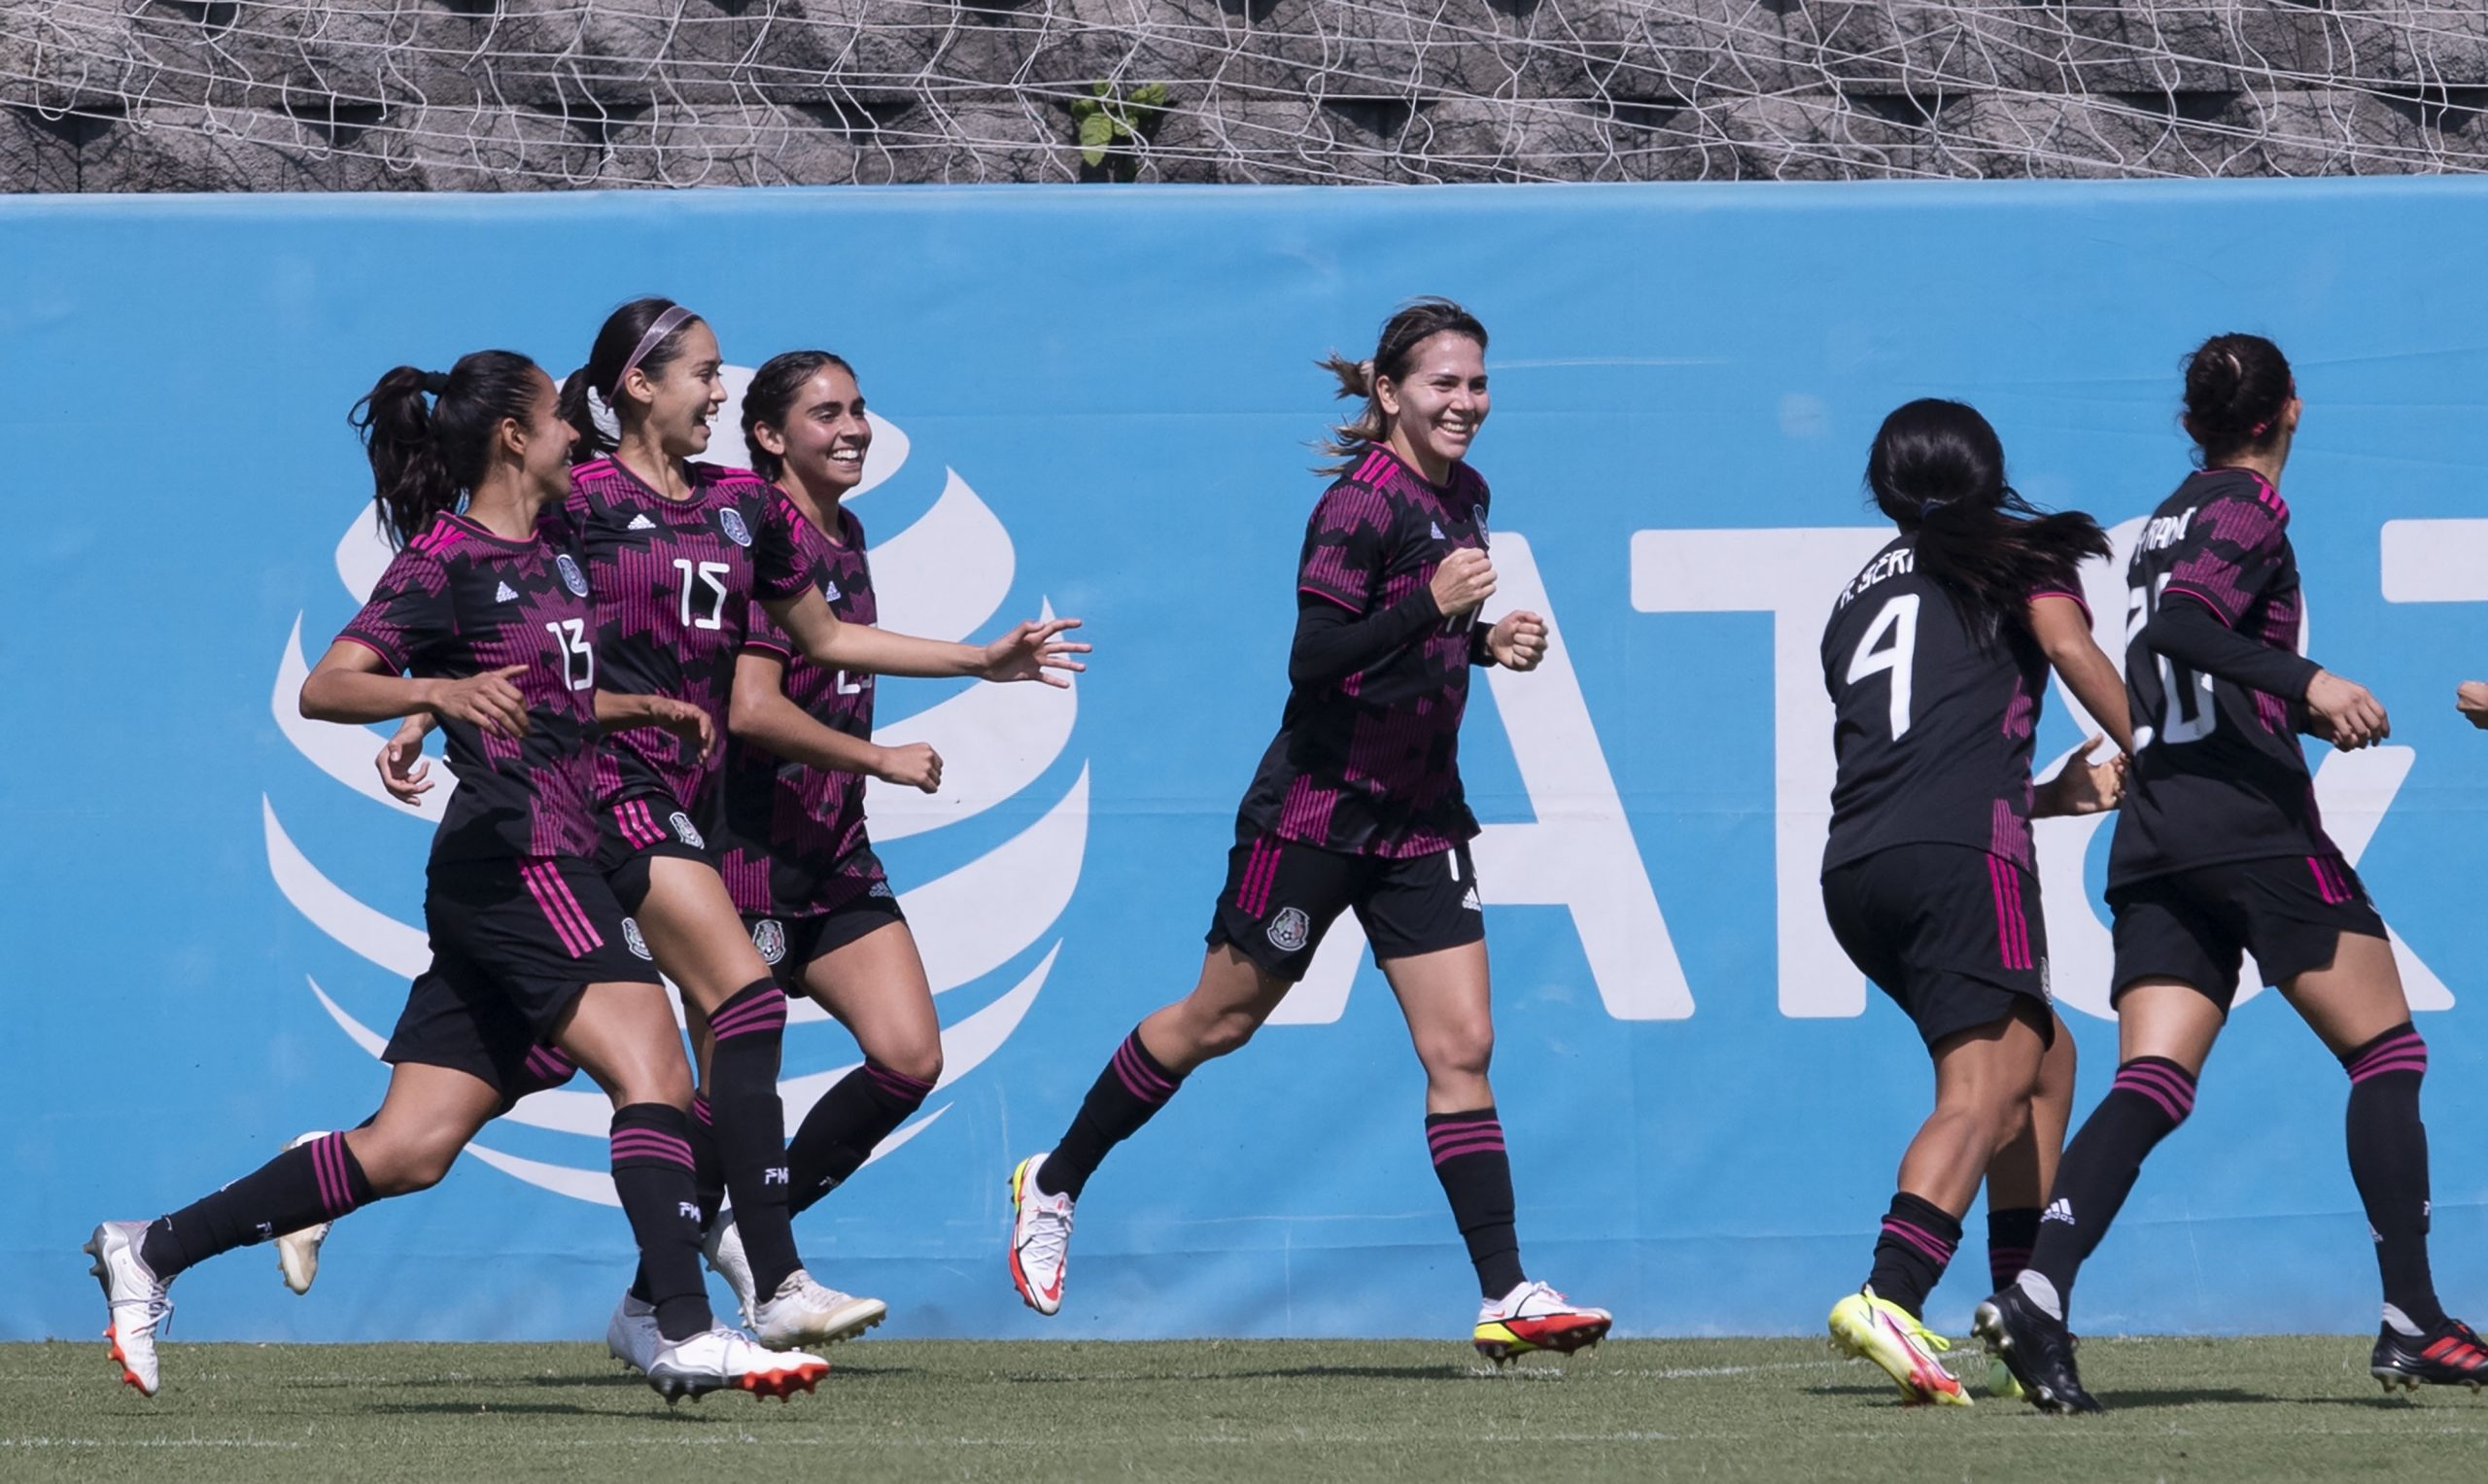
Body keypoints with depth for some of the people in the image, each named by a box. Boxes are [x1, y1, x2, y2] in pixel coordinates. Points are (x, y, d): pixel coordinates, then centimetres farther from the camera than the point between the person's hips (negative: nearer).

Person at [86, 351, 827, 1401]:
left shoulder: (549, 556, 20)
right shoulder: (444, 559, -6)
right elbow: (325, 688, -15)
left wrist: (641, 709, 21)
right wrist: (439, 691, -31)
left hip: (548, 864, 9)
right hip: (514, 861, -9)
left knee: (409, 1149, 5)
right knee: (655, 1073, -19)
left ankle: (151, 1252, 12)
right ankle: (684, 1334, -27)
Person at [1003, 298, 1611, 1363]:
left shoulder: (1462, 496, 8)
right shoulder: (1361, 503, -18)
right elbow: (1314, 659, -24)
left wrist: (1488, 641, 4)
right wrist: (1429, 606, -33)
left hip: (1420, 815, 7)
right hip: (1321, 806, -7)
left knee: (1461, 1047, -3)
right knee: (1220, 1022, 6)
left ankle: (1506, 1296, -7)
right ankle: (1054, 1185, 25)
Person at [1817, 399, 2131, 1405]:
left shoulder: (1862, 592, 29)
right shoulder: (2017, 556, 13)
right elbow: (2069, 647, -6)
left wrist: (2052, 795, 33)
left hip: (1855, 869, 7)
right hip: (1961, 857, -7)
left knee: (2042, 1058, 21)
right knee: (1981, 1092, -15)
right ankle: (1889, 1297, -36)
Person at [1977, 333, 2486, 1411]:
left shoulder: (2169, 519, 20)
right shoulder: (2248, 509, -4)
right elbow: (2184, 625, -21)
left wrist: (2308, 709, 40)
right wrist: (2310, 685, -29)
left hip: (2154, 838, 7)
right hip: (2255, 826, -7)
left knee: (2150, 1083, -3)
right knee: (2387, 1053, 2)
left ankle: (2038, 1292, -25)